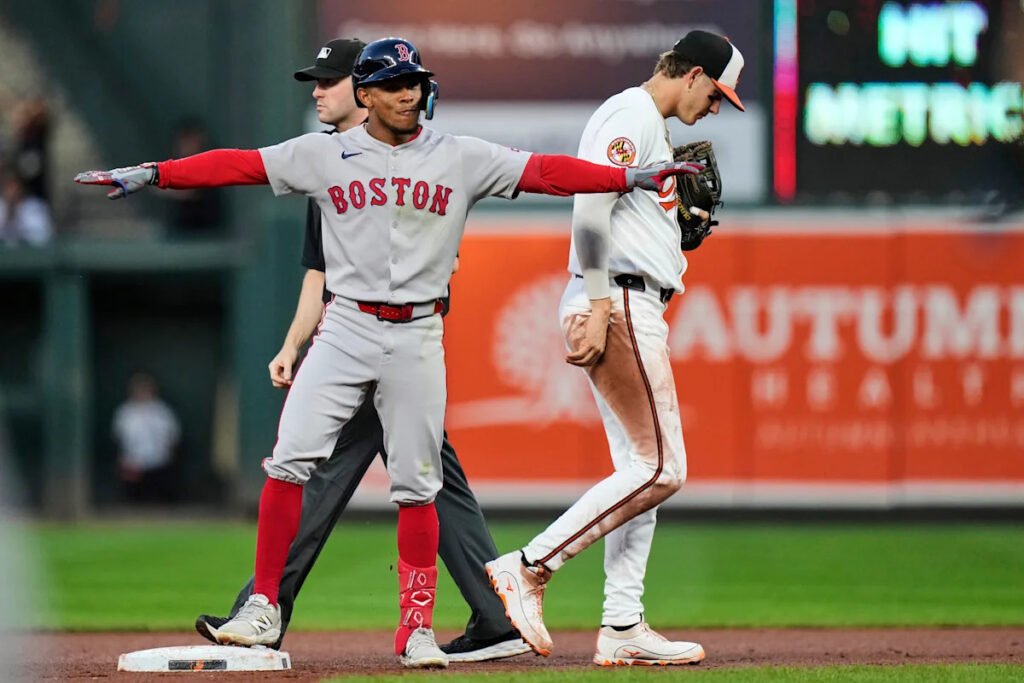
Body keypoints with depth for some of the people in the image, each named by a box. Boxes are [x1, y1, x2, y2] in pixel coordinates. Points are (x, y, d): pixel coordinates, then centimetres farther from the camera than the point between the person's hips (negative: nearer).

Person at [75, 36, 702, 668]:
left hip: (417, 336, 0)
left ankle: (417, 629, 10)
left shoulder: (463, 159, 3)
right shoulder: (324, 155, 4)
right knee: (291, 460, -11)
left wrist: (635, 177, -12)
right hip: (346, 327, 0)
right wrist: (150, 174, -8)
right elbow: (237, 165, 0)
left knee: (416, 485, 1)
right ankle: (263, 608, -3)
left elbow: (544, 172, -3)